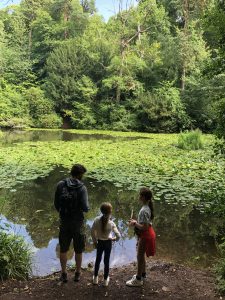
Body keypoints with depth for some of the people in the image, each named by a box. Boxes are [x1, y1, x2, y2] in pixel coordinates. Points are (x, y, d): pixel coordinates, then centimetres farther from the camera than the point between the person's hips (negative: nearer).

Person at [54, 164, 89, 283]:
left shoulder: (60, 185, -7)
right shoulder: (82, 188, -16)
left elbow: (56, 203, -1)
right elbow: (85, 208, -20)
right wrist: (87, 207, 3)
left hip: (64, 222, 2)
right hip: (78, 222, -2)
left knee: (63, 249, 18)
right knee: (78, 250, 17)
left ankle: (64, 274, 30)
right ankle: (78, 273, 31)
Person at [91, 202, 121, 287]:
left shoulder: (97, 220, -17)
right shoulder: (111, 223, -21)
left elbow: (92, 232, -8)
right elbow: (118, 236, -20)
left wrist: (95, 241, 6)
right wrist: (114, 239, 2)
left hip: (100, 242, 2)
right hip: (108, 243, -2)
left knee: (98, 259, 21)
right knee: (106, 261, 15)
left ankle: (95, 278, 34)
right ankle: (105, 280, 27)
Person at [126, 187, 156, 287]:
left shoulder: (144, 210, -29)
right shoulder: (148, 207, 1)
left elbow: (144, 227, -29)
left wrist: (135, 223, -18)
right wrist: (136, 222, 8)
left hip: (145, 236, -9)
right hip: (146, 234, 9)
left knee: (140, 257, 5)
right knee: (141, 255, 24)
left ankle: (138, 280, 20)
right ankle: (143, 274, 41)